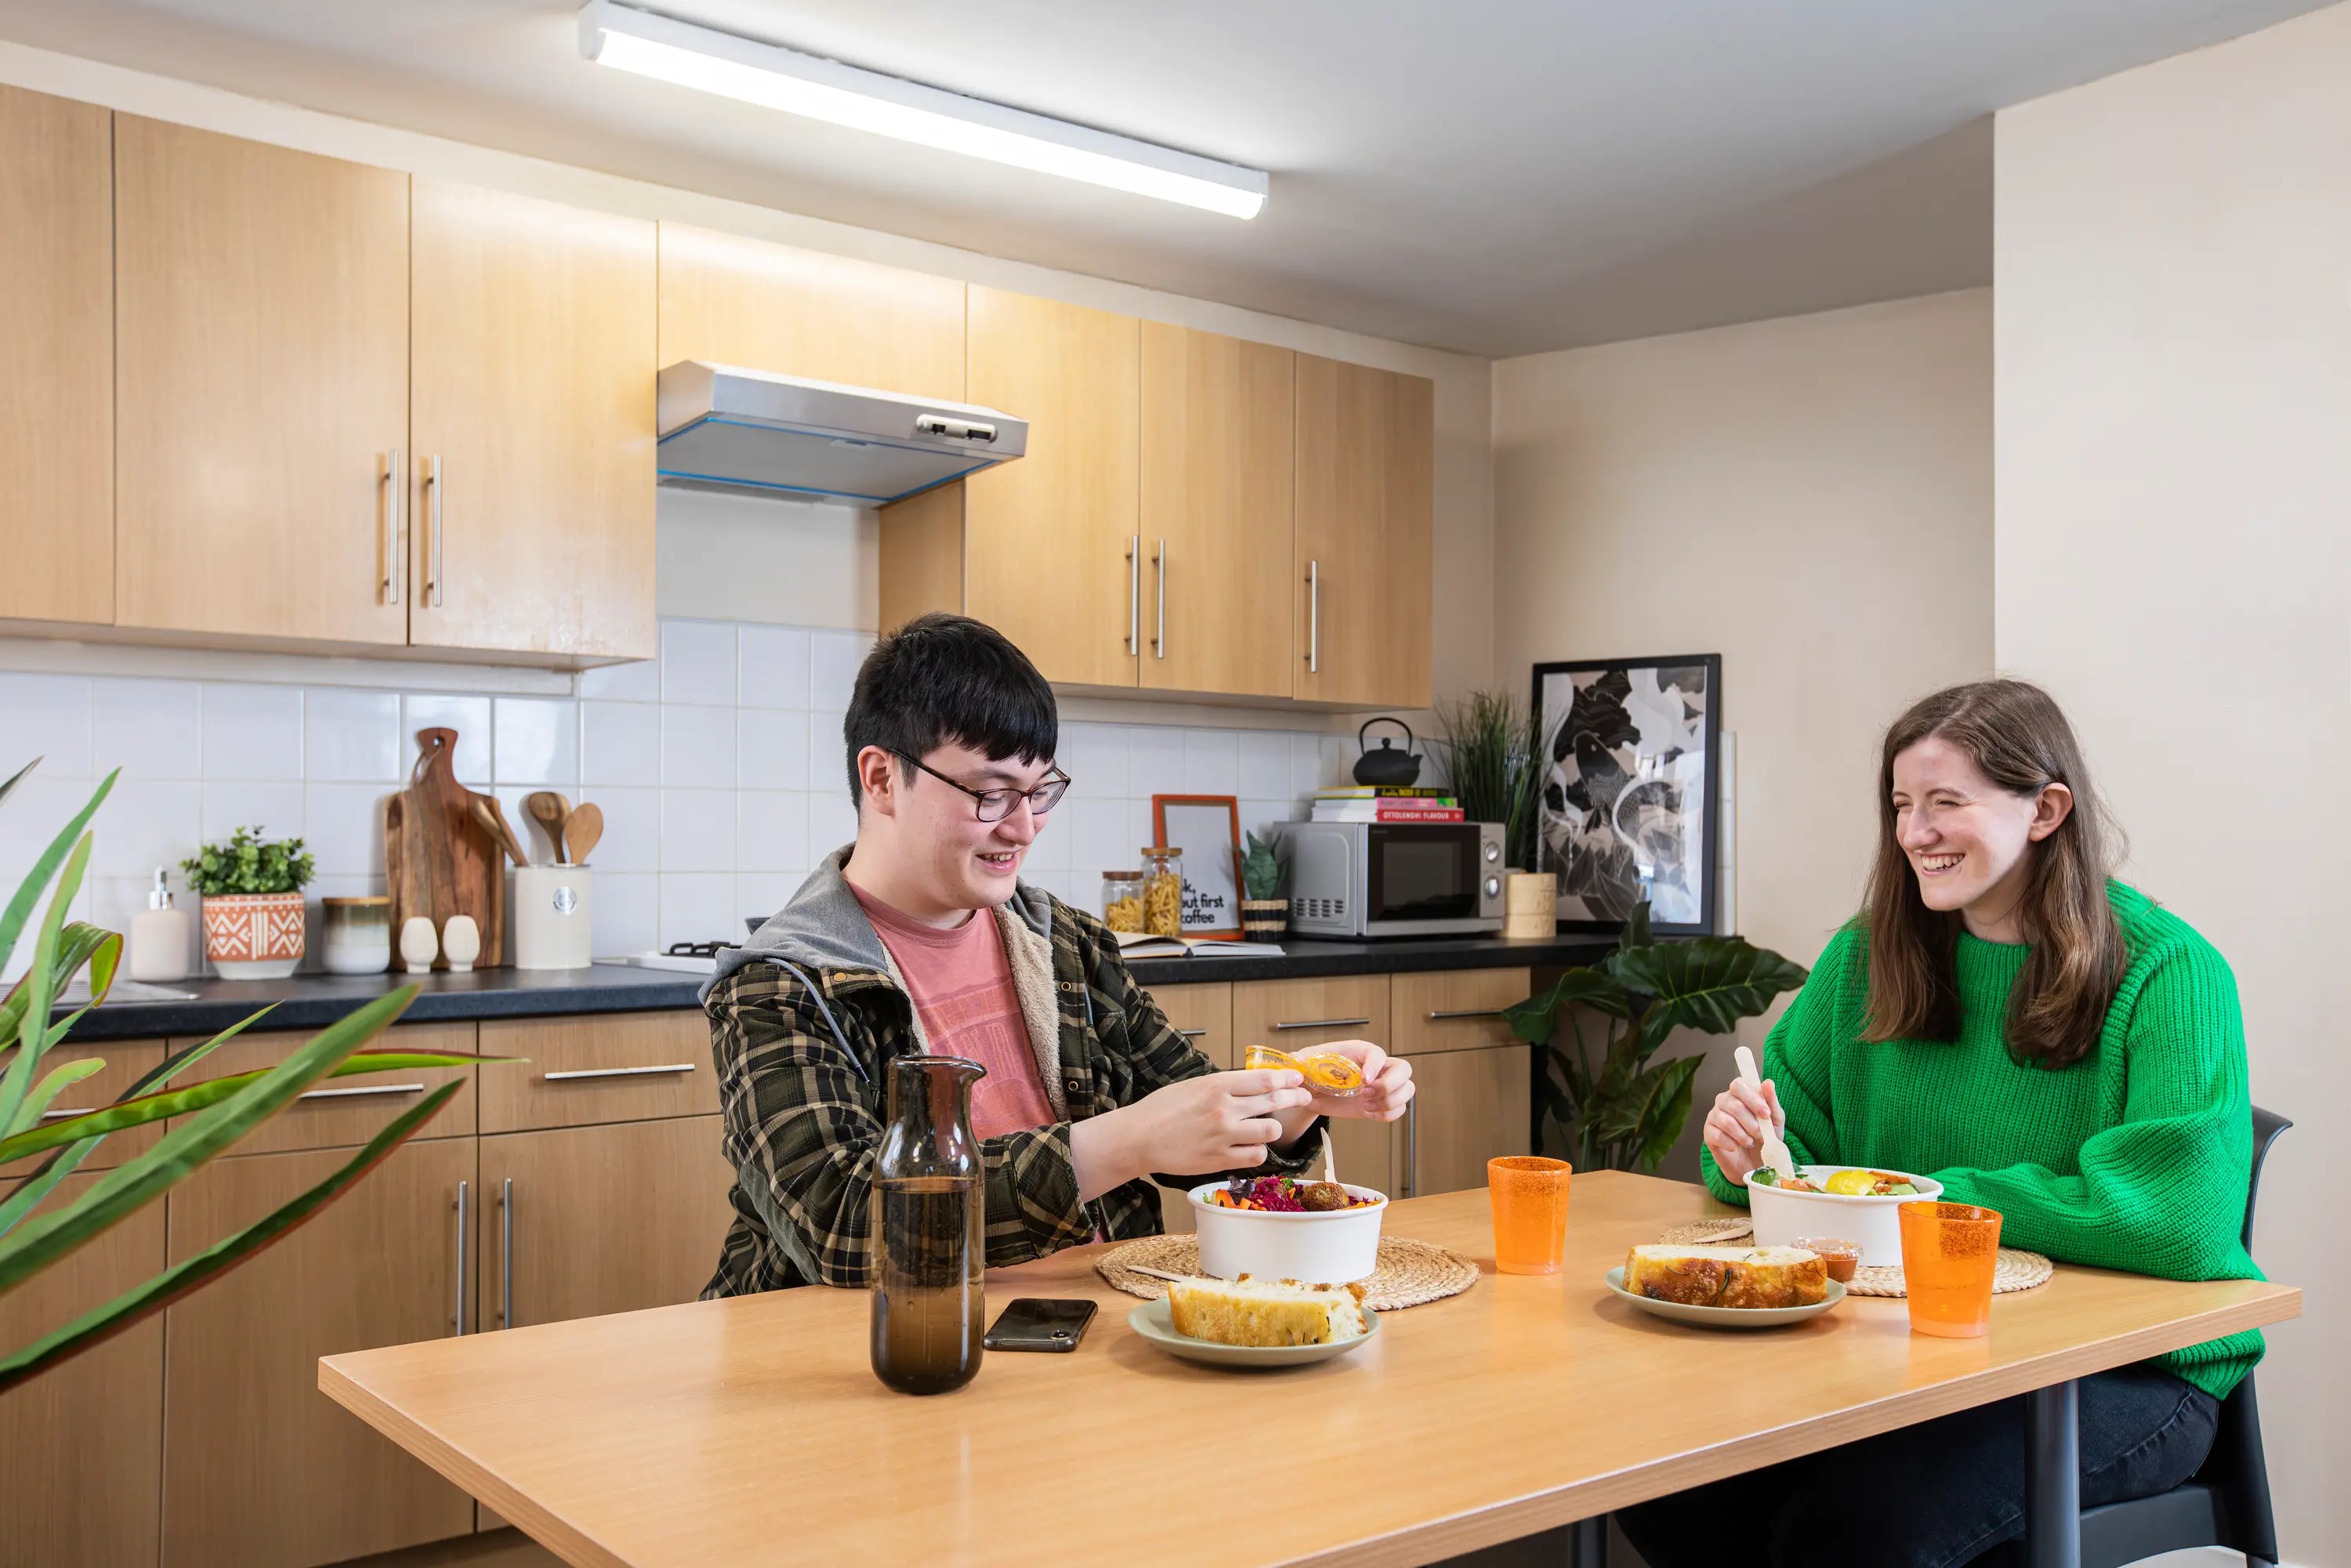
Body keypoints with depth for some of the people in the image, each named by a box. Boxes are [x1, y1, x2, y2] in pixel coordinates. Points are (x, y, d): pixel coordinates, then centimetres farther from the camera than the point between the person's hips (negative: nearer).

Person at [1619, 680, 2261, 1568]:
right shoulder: (1868, 955, 6)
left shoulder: (2165, 973, -10)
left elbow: (2180, 1220, -22)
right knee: (1669, 1495, -18)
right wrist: (1751, 1161, -13)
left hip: (2128, 1367, -4)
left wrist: (1934, 1198, -14)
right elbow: (1797, 1153, 13)